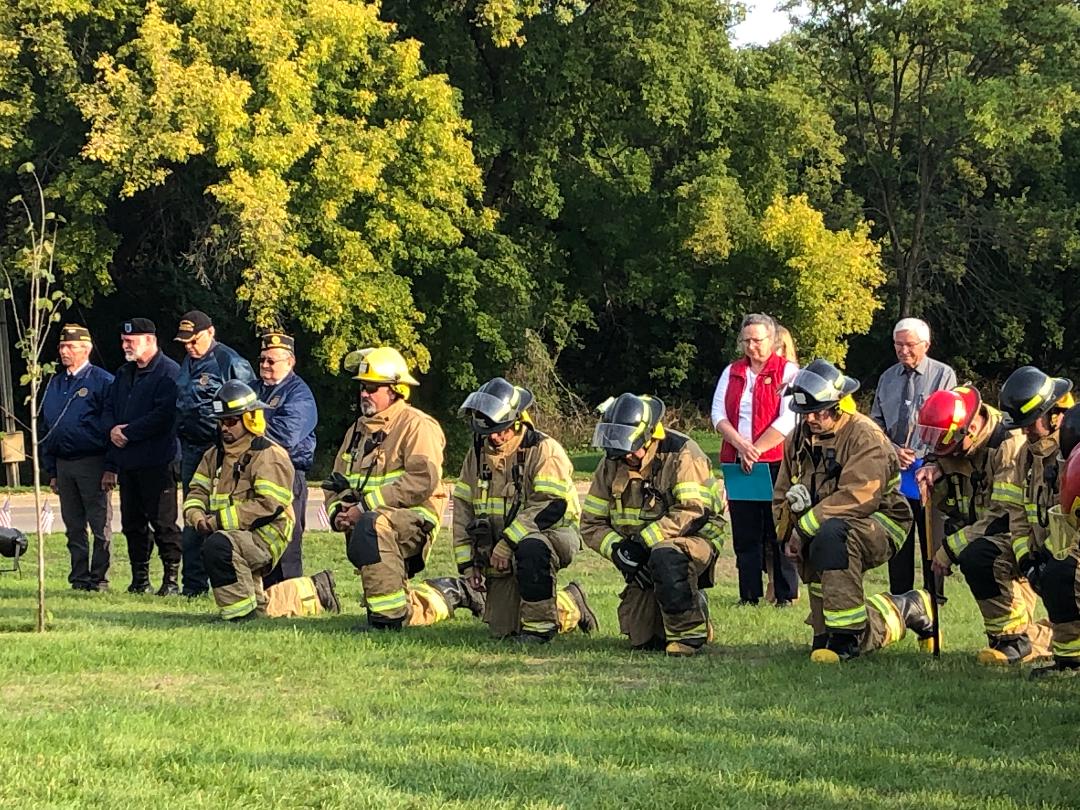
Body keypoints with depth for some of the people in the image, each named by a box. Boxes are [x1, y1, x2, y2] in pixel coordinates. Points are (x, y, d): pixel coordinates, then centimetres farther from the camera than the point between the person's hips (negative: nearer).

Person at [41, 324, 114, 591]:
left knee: (100, 526, -3)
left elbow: (110, 427, -9)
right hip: (63, 465, 7)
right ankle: (79, 577, 14)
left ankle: (99, 578, 1)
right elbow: (47, 430, 19)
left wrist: (110, 468, -15)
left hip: (92, 464, -7)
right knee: (73, 527, 9)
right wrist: (51, 471, 13)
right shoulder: (54, 384, 15)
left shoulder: (102, 381, -5)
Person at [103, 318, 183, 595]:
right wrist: (110, 464, 8)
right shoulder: (123, 374, 19)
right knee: (132, 523, 10)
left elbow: (164, 415, -18)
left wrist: (127, 432, -12)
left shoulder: (168, 373, -8)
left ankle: (171, 579, -1)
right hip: (127, 463, 8)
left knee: (163, 522, -6)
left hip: (157, 463, -8)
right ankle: (139, 579, 17)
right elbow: (111, 414, 20)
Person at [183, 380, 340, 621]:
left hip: (265, 537, -9)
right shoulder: (214, 456, 13)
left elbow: (269, 506, -23)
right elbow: (198, 491, 10)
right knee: (261, 607, 18)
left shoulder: (270, 456, -14)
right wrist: (197, 516, -15)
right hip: (239, 540, 9)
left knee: (217, 545, -38)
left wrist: (220, 519, -26)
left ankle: (240, 610, -29)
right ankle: (315, 591, 37)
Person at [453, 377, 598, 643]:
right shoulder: (478, 453, 8)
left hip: (550, 535, -7)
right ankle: (573, 608, 25)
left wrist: (509, 541, -28)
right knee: (502, 630, 0)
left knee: (531, 548, -42)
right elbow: (463, 508, 12)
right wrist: (467, 562, 6)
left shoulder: (544, 450, -13)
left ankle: (539, 624, -25)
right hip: (501, 553, 7)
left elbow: (553, 505, -24)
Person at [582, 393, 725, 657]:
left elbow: (693, 511, -27)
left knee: (664, 557, -41)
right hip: (643, 559, 6)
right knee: (643, 640, -1)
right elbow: (591, 523, 4)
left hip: (692, 539, -6)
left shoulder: (682, 454, -16)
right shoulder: (612, 463, 2)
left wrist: (643, 541, -31)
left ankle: (690, 632, -24)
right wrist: (616, 549, -17)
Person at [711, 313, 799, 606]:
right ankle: (749, 593, 8)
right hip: (737, 462, 5)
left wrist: (755, 450, -13)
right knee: (744, 531, 4)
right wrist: (741, 445, -10)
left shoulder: (787, 372, 0)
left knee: (779, 531, -3)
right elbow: (718, 413, 6)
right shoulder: (732, 372, 15)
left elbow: (787, 420, -10)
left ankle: (785, 594, 1)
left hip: (775, 462, -5)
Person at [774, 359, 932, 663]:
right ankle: (907, 609, 28)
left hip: (880, 524, -8)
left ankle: (845, 636, -38)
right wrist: (793, 503, -11)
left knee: (831, 535, -42)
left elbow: (857, 497, -28)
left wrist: (805, 526, -28)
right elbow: (781, 496, 13)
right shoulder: (799, 439, 7)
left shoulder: (865, 436, -16)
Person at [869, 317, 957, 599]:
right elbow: (875, 422, 15)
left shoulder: (943, 375, -1)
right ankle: (899, 597, 13)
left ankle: (934, 597, 6)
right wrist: (892, 449, -5)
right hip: (894, 470, 4)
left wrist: (917, 453, -16)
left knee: (932, 536, 0)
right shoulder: (888, 378, 13)